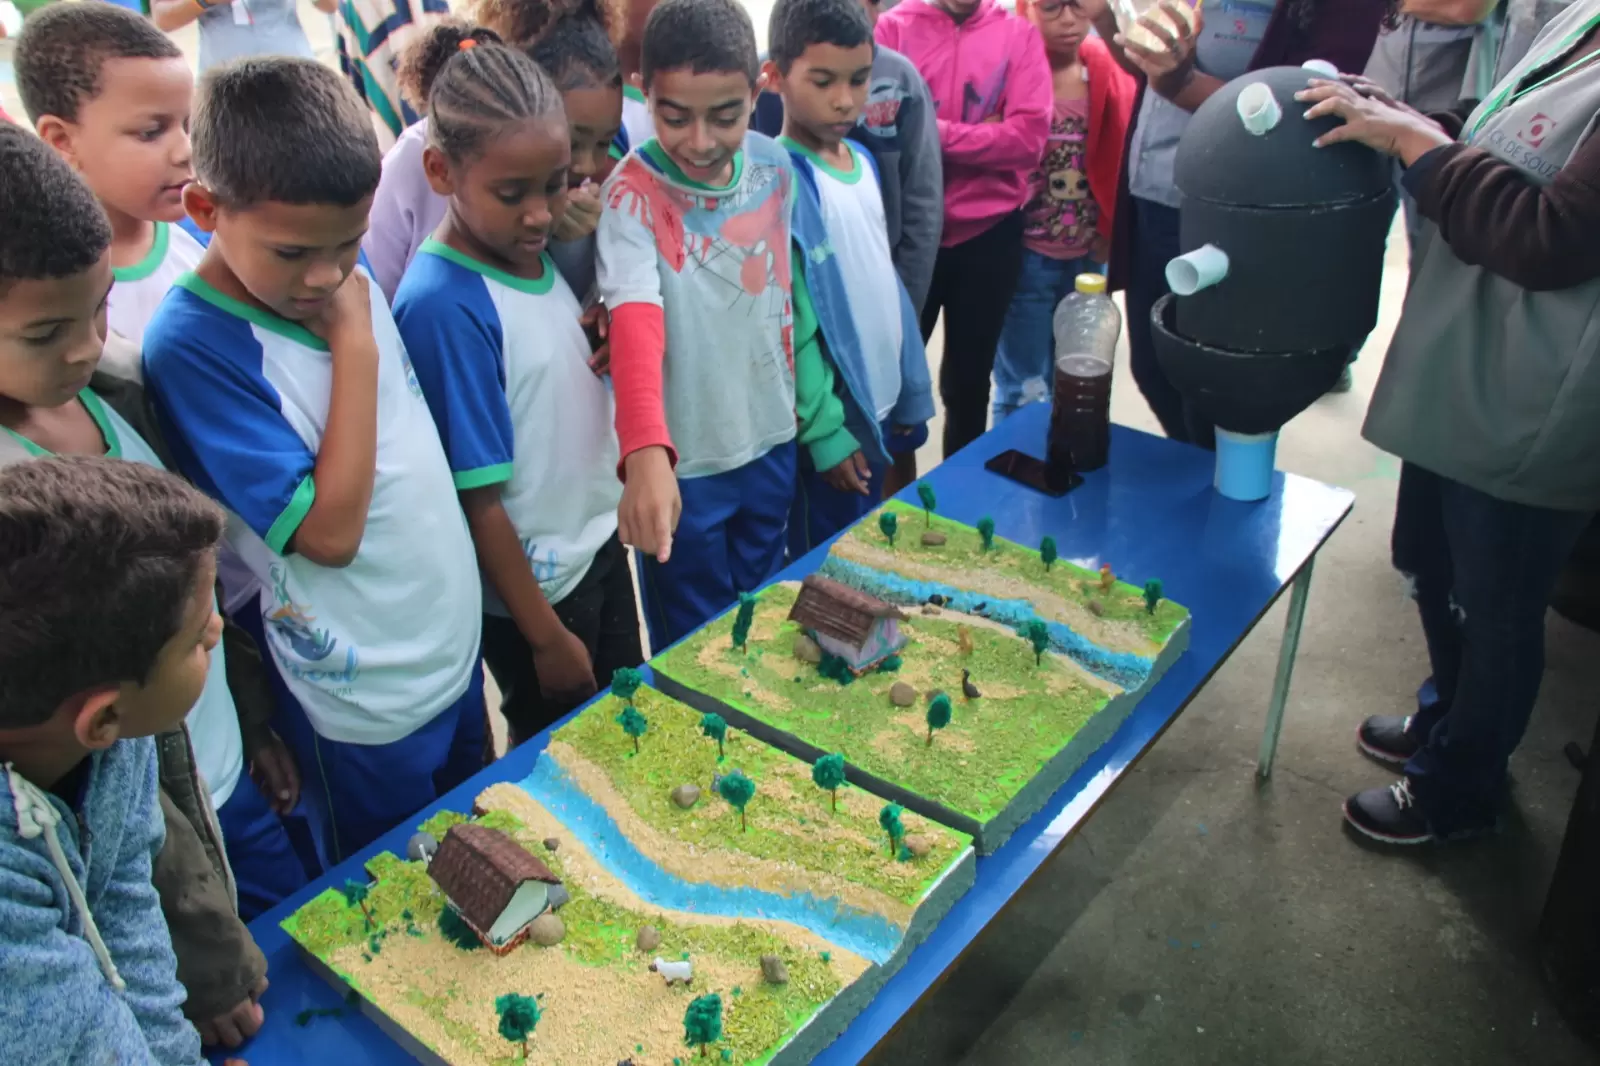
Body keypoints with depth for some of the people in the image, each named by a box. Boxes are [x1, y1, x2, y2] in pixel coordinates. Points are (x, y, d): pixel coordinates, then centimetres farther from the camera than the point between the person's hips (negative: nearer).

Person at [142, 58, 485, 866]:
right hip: (362, 706, -6)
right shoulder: (192, 345, -24)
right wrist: (355, 343, -24)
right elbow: (329, 531, -27)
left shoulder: (349, 283, -4)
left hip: (456, 646, 6)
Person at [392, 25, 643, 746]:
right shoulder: (442, 305, -25)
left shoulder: (536, 252, -3)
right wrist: (547, 636, -15)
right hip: (533, 585, -7)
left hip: (601, 545, 7)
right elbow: (478, 499, -21)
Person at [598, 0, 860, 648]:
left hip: (771, 445, 5)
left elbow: (792, 304, 6)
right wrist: (646, 452, -49)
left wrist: (824, 423, 8)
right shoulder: (634, 192, -19)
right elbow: (635, 323, -34)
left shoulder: (775, 169, -4)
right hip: (682, 464, -5)